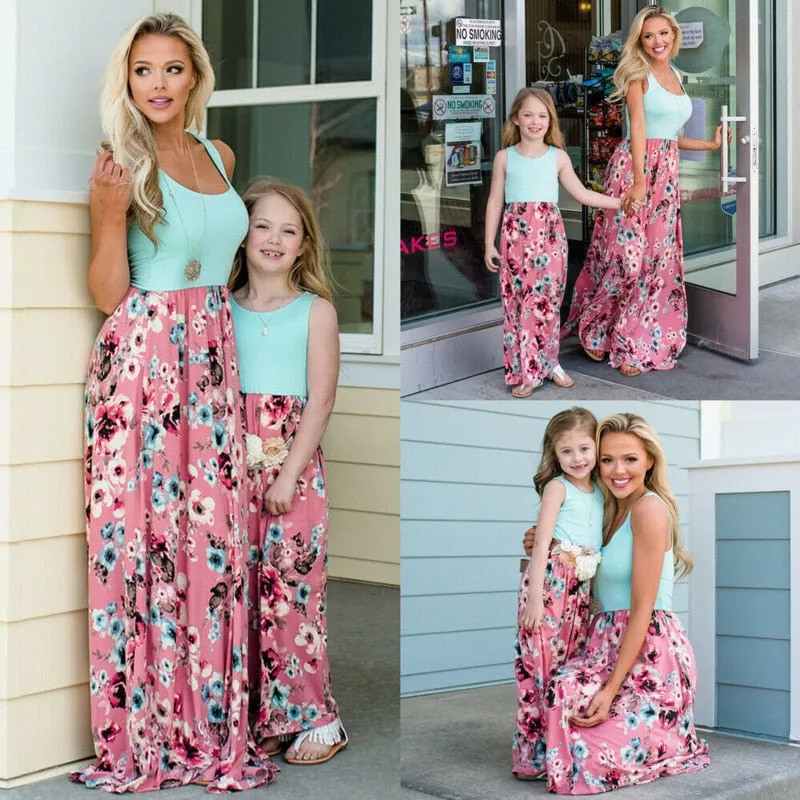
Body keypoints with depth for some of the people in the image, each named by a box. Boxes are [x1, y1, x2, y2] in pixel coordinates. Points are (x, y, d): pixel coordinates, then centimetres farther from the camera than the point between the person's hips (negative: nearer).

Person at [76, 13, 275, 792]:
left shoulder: (219, 157, 14)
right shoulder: (121, 165, -3)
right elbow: (110, 296, -7)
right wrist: (111, 212, -19)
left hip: (212, 358, 5)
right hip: (142, 359, -5)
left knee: (214, 536, 3)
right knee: (141, 535, -4)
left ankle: (208, 727, 12)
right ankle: (141, 735, 6)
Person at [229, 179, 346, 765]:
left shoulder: (316, 311, 1)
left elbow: (320, 400, -5)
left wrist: (288, 474, -12)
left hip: (294, 469, -3)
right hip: (234, 469, 4)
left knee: (291, 588, -5)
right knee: (242, 589, 6)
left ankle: (312, 717, 6)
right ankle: (262, 716, 17)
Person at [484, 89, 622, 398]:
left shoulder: (558, 157, 5)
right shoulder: (505, 157, 4)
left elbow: (581, 193, 11)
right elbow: (495, 202, 6)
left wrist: (619, 201, 7)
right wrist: (489, 245, 3)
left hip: (550, 235, 1)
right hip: (516, 236, -1)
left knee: (548, 300, 2)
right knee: (517, 301, -1)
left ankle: (548, 363, 18)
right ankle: (525, 372, 8)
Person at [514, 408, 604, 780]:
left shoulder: (599, 491, 16)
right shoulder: (557, 487, -3)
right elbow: (542, 543, -9)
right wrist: (535, 596, -16)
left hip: (582, 587, 6)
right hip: (551, 579, -6)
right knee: (541, 661, -7)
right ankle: (533, 755, -2)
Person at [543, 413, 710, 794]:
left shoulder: (649, 508, -15)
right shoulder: (613, 508, 13)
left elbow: (642, 609, -18)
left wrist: (612, 688, -20)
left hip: (648, 650, -9)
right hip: (610, 643, 9)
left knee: (595, 755, -15)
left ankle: (672, 745, 14)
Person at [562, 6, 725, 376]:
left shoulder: (675, 74, 16)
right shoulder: (638, 73, -4)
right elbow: (638, 127, -14)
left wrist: (711, 145, 19)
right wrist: (639, 181, -22)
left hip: (666, 171, 7)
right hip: (635, 165, -7)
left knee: (658, 255, 4)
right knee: (628, 251, -9)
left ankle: (635, 342, 11)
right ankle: (596, 331, 10)